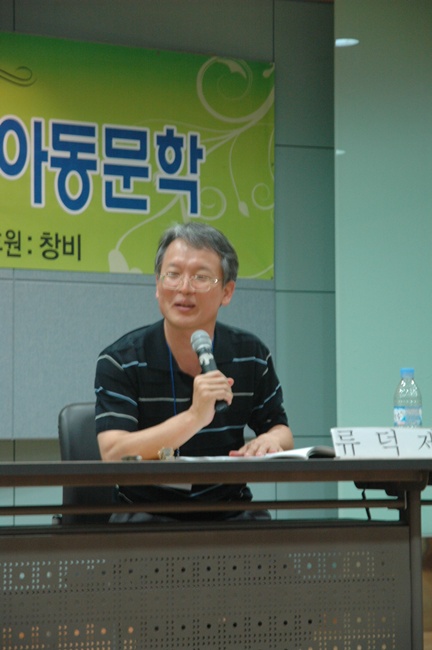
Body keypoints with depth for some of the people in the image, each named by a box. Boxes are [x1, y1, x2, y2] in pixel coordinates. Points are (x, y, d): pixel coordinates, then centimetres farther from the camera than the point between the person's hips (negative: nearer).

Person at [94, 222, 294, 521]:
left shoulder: (251, 356, 4)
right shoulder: (119, 361, -7)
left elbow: (280, 429, 17)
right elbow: (113, 455, -19)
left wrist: (269, 441, -9)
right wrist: (194, 417, -29)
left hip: (229, 512, 3)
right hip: (145, 513, -3)